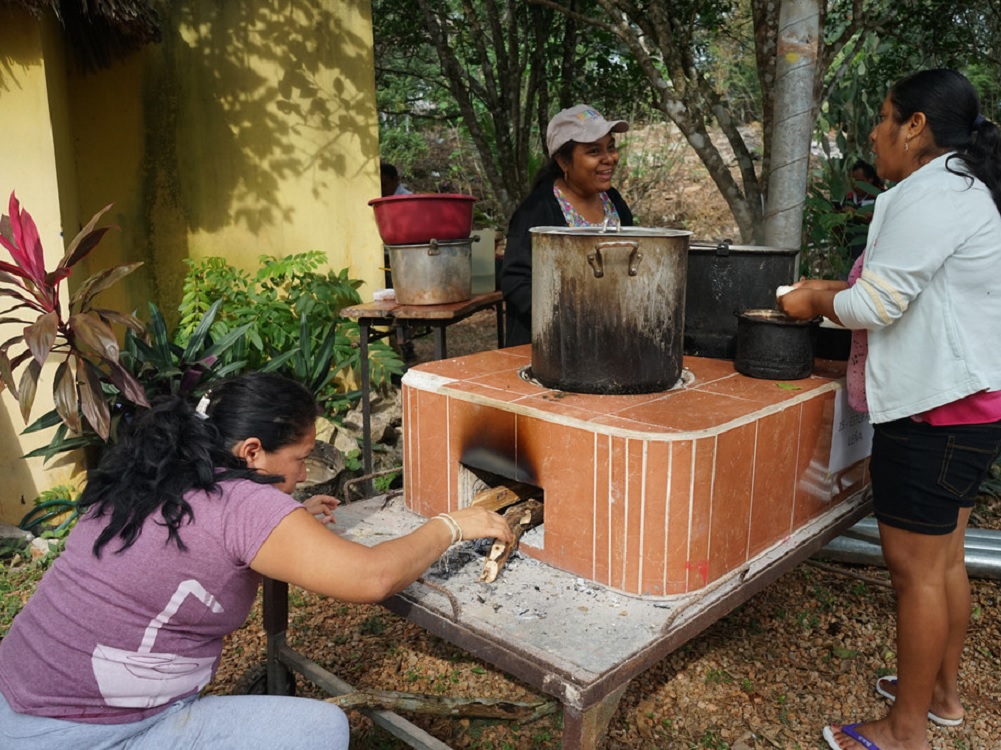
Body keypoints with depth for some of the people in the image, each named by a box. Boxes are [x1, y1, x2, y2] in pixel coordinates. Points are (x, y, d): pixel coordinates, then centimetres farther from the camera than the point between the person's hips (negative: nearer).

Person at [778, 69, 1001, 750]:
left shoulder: (930, 195, -17)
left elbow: (875, 306, -20)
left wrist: (819, 299, -2)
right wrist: (836, 292, 14)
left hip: (936, 413, -10)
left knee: (914, 568, 0)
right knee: (944, 558, 19)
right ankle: (944, 692, 35)